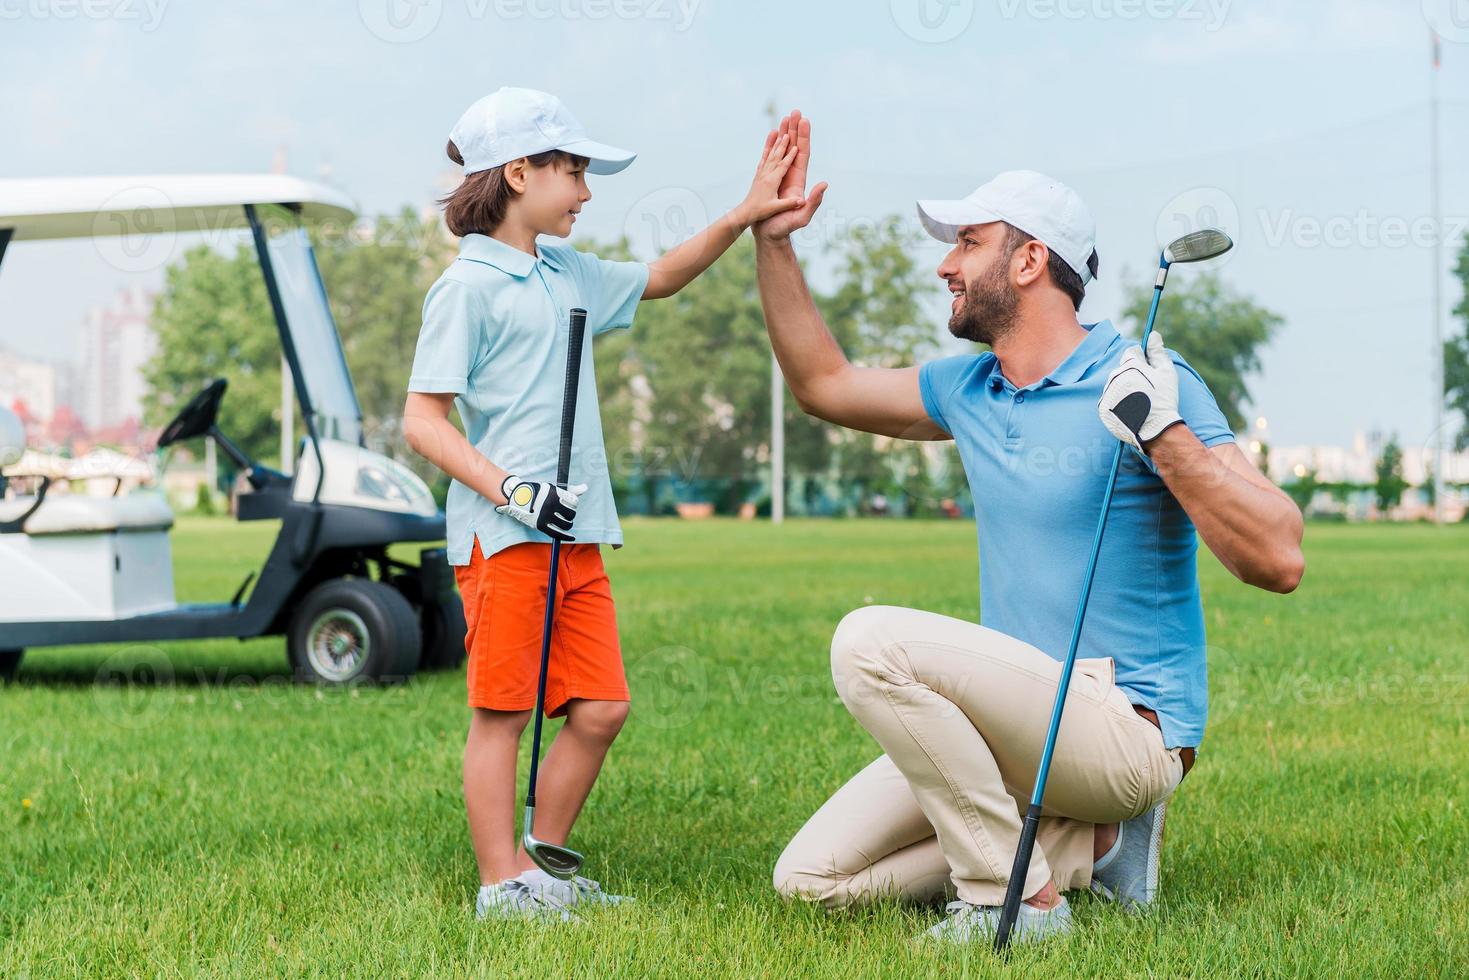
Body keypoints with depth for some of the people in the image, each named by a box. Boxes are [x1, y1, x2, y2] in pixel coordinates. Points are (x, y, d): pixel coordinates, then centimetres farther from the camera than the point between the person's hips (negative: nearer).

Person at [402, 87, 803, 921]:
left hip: (577, 535, 8)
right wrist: (509, 489, -21)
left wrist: (746, 217, 19)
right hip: (503, 537, -8)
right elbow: (422, 420, -10)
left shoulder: (568, 275, 17)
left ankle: (543, 868, 18)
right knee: (503, 711, -1)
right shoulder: (469, 287, -7)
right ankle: (503, 885, 6)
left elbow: (659, 279, 32)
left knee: (600, 709, 7)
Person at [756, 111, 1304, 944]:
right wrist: (774, 244, 18)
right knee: (811, 879, 0)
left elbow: (1280, 561, -20)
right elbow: (825, 384, 26)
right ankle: (1090, 843, 4)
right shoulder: (969, 388, 11)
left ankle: (1017, 901, -17)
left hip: (1125, 726, -8)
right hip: (1025, 721, 8)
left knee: (874, 641, -28)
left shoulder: (1142, 380, -12)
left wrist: (1167, 436, -32)